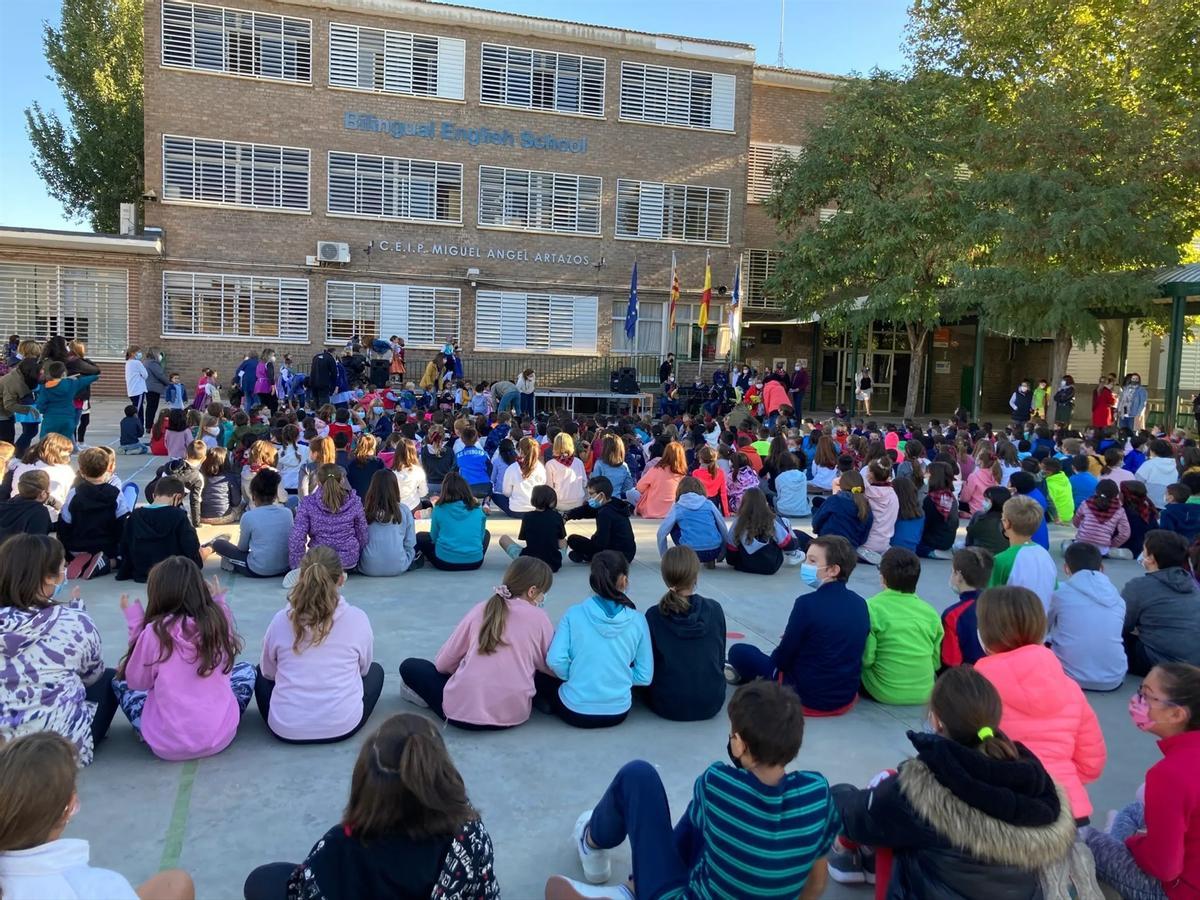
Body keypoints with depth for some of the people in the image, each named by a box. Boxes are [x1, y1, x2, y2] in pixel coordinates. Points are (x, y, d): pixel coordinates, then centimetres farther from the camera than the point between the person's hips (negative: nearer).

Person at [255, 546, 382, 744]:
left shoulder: (281, 620, -6)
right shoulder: (357, 618, -9)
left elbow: (268, 672, 10)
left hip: (285, 728, 2)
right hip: (343, 725, -1)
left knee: (261, 673, 31)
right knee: (375, 670, 27)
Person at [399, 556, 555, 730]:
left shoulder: (480, 610, 2)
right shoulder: (539, 617, -1)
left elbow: (443, 662, 6)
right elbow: (551, 667, 6)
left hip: (463, 710, -1)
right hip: (515, 713, 1)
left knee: (409, 667, 20)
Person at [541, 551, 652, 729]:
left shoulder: (574, 614, -9)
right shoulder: (637, 620, -6)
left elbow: (554, 660, -16)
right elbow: (645, 677, -5)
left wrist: (574, 676, 4)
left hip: (575, 712, 0)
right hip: (618, 713, 0)